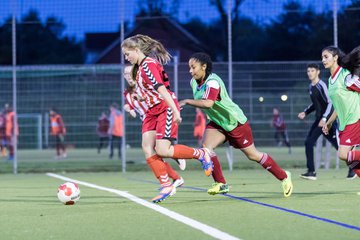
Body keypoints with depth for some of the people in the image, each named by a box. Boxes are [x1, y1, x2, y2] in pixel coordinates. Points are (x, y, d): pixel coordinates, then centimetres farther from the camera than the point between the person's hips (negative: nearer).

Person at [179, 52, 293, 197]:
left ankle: (284, 177, 22)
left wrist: (186, 102, -42)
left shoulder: (212, 82, -28)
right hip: (217, 123, 7)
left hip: (235, 122, -7)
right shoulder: (194, 82, -2)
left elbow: (208, 103, -45)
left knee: (253, 155, 4)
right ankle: (221, 184, -8)